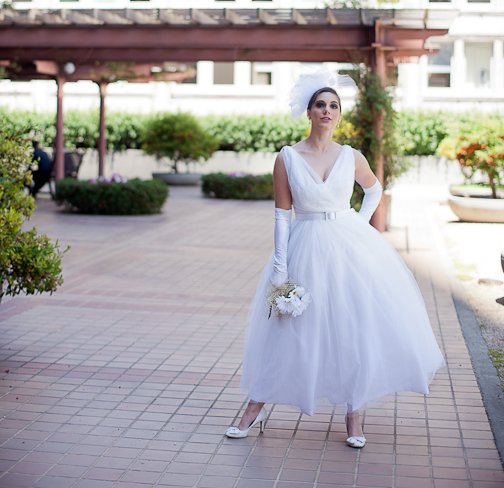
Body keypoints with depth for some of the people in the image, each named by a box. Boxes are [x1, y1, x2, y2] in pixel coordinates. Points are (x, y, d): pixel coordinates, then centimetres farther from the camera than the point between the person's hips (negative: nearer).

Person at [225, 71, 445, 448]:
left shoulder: (351, 157, 1)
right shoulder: (288, 158, -4)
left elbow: (375, 189, 21)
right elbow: (283, 214, -3)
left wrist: (362, 222, 6)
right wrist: (280, 266, -7)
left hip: (350, 247, 2)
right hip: (306, 249, -1)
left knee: (356, 327, 3)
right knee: (288, 330, 4)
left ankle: (354, 414, 17)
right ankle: (256, 409, 17)